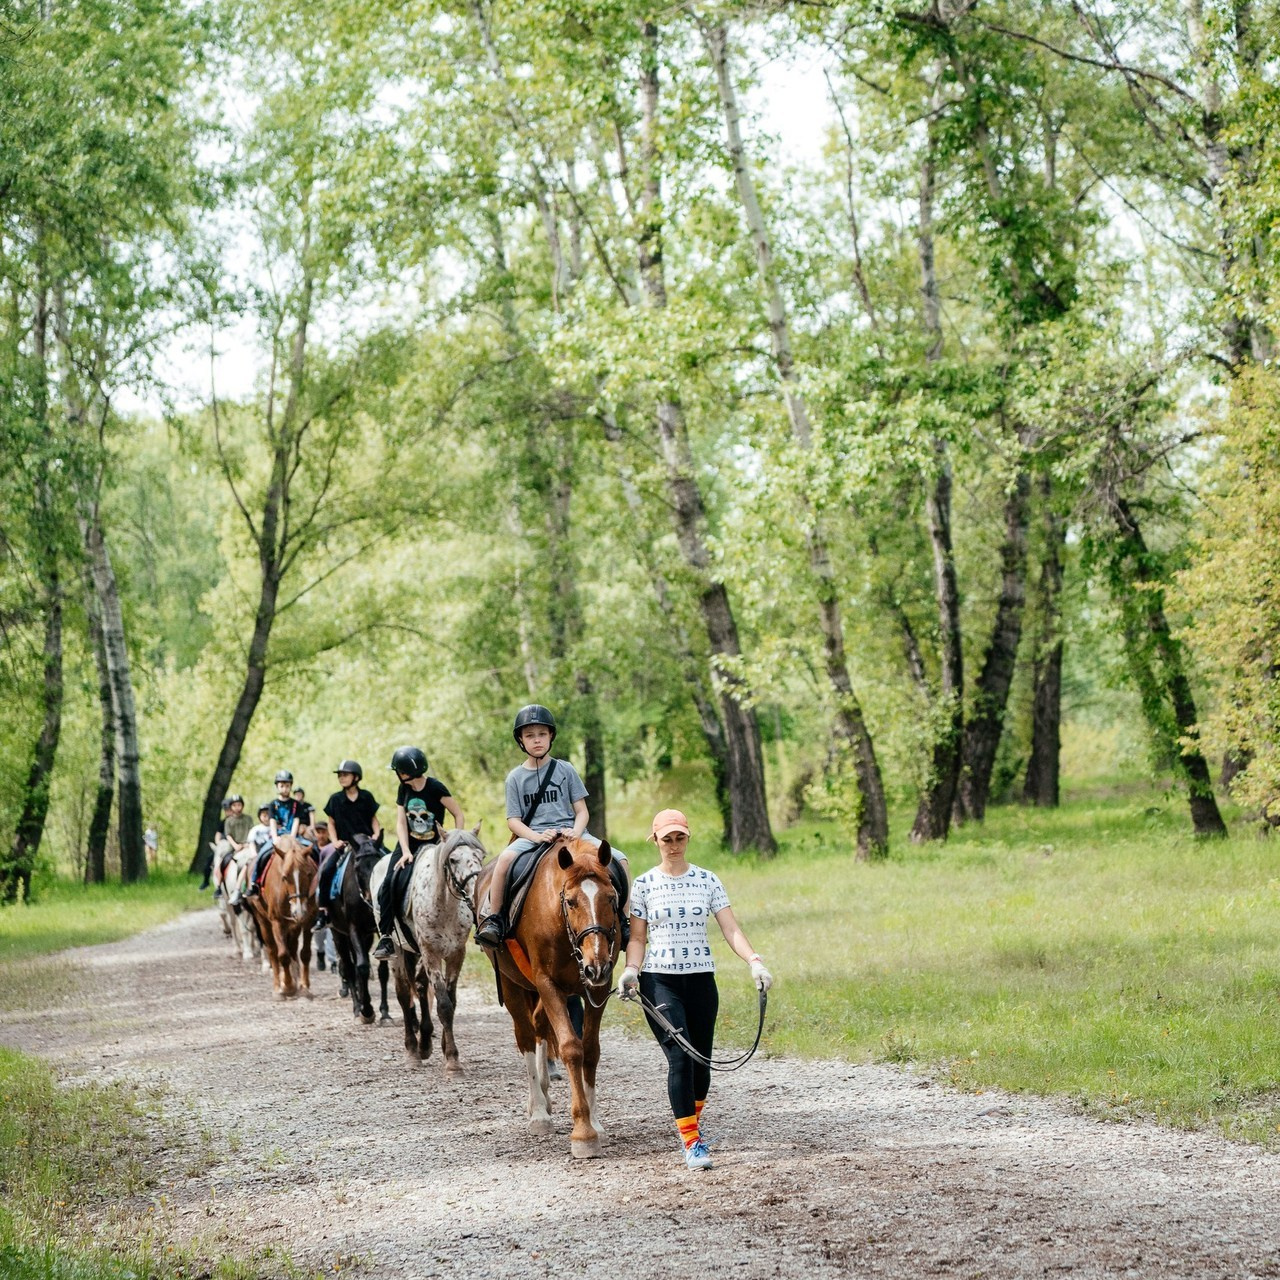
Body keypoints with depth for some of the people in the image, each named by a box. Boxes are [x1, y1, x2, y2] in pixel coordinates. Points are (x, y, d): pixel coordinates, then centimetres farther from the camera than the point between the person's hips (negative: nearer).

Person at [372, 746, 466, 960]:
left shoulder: (435, 788, -11)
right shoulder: (404, 789, 5)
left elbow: (458, 814, -6)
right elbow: (401, 823, 2)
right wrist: (406, 852, -10)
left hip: (433, 845, -5)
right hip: (409, 844, 5)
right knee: (390, 883, -15)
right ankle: (385, 937, -14)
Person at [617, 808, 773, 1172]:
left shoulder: (708, 880, 4)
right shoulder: (643, 885, 1)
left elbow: (731, 929, -2)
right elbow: (637, 938, 3)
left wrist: (754, 962, -16)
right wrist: (630, 971, -15)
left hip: (701, 979, 2)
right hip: (659, 980, -2)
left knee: (701, 1060, 8)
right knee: (679, 1057, -15)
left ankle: (693, 1119, 36)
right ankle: (691, 1142, -13)